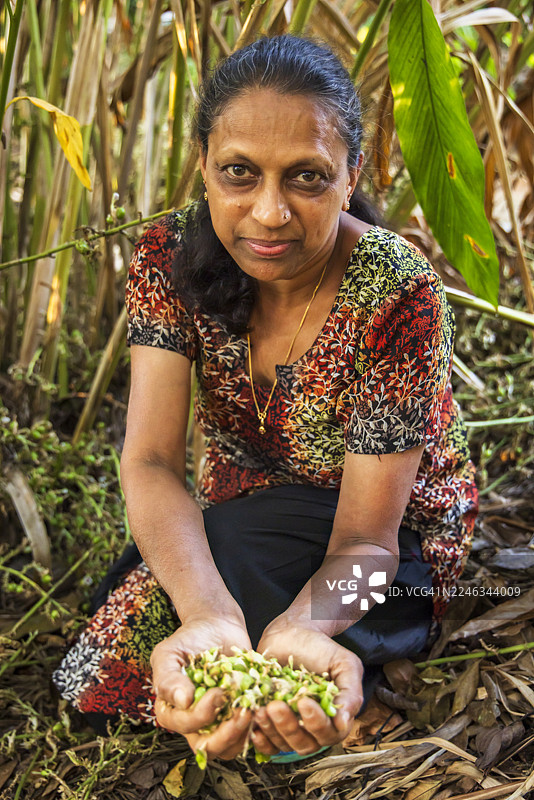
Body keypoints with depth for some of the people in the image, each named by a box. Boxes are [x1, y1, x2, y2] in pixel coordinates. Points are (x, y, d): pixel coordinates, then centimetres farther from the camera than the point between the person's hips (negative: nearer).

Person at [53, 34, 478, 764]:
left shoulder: (400, 299, -29)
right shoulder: (173, 258, -18)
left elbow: (365, 538, -26)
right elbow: (152, 460, -25)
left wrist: (298, 631, -50)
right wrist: (208, 613, -46)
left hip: (399, 541, -3)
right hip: (244, 515, 4)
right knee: (98, 673, -11)